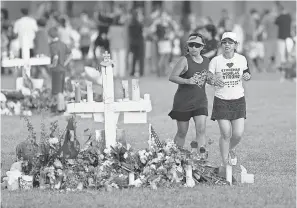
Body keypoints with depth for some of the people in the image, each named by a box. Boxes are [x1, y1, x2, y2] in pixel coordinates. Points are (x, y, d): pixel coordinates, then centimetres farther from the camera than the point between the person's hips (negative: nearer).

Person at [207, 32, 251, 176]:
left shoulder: (242, 59, 4)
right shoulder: (215, 61, -4)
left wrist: (247, 76, -4)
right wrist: (214, 80, -23)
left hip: (238, 100, 2)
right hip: (221, 100, -2)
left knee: (238, 134, -5)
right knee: (225, 134, -7)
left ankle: (231, 150, 30)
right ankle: (225, 163, 8)